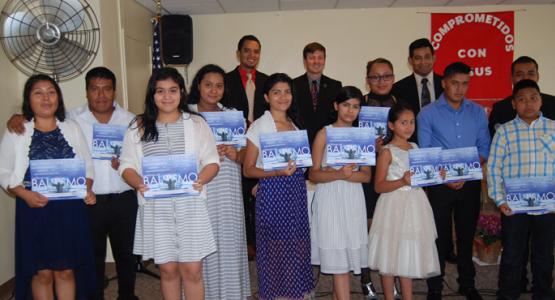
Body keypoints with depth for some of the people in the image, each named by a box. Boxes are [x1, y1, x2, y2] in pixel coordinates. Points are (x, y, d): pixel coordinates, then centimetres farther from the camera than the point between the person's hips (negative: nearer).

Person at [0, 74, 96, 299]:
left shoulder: (72, 129, 7)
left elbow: (87, 165, 10)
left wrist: (87, 189, -7)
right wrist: (25, 194, -15)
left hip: (70, 209, 2)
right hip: (34, 210, -1)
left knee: (66, 270, 9)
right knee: (42, 272, 6)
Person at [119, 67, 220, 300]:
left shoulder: (197, 124, 6)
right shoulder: (138, 127, 7)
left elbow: (212, 161, 4)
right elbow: (127, 165, 5)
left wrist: (201, 180, -16)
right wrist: (139, 184, -16)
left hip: (190, 204, 0)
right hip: (156, 207, 1)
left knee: (192, 270, 2)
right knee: (168, 270, 9)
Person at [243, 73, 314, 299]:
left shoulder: (296, 125, 12)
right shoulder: (259, 126, -4)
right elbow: (248, 169, -7)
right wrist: (277, 172, -20)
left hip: (297, 192, 5)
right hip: (272, 193, -5)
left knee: (297, 247, 8)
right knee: (274, 249, 0)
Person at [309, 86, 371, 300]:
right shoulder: (324, 134, -2)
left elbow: (367, 176, 4)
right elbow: (313, 174, -6)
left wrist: (346, 175, -14)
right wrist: (338, 174, -23)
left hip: (354, 199, 4)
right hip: (330, 199, -4)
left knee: (347, 254, 7)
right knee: (337, 257, -3)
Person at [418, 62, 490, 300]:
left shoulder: (478, 112, 6)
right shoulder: (428, 113, -2)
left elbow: (484, 147, 5)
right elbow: (424, 153, -4)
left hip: (471, 183, 3)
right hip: (439, 183, -2)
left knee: (467, 235, 13)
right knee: (440, 236, 5)